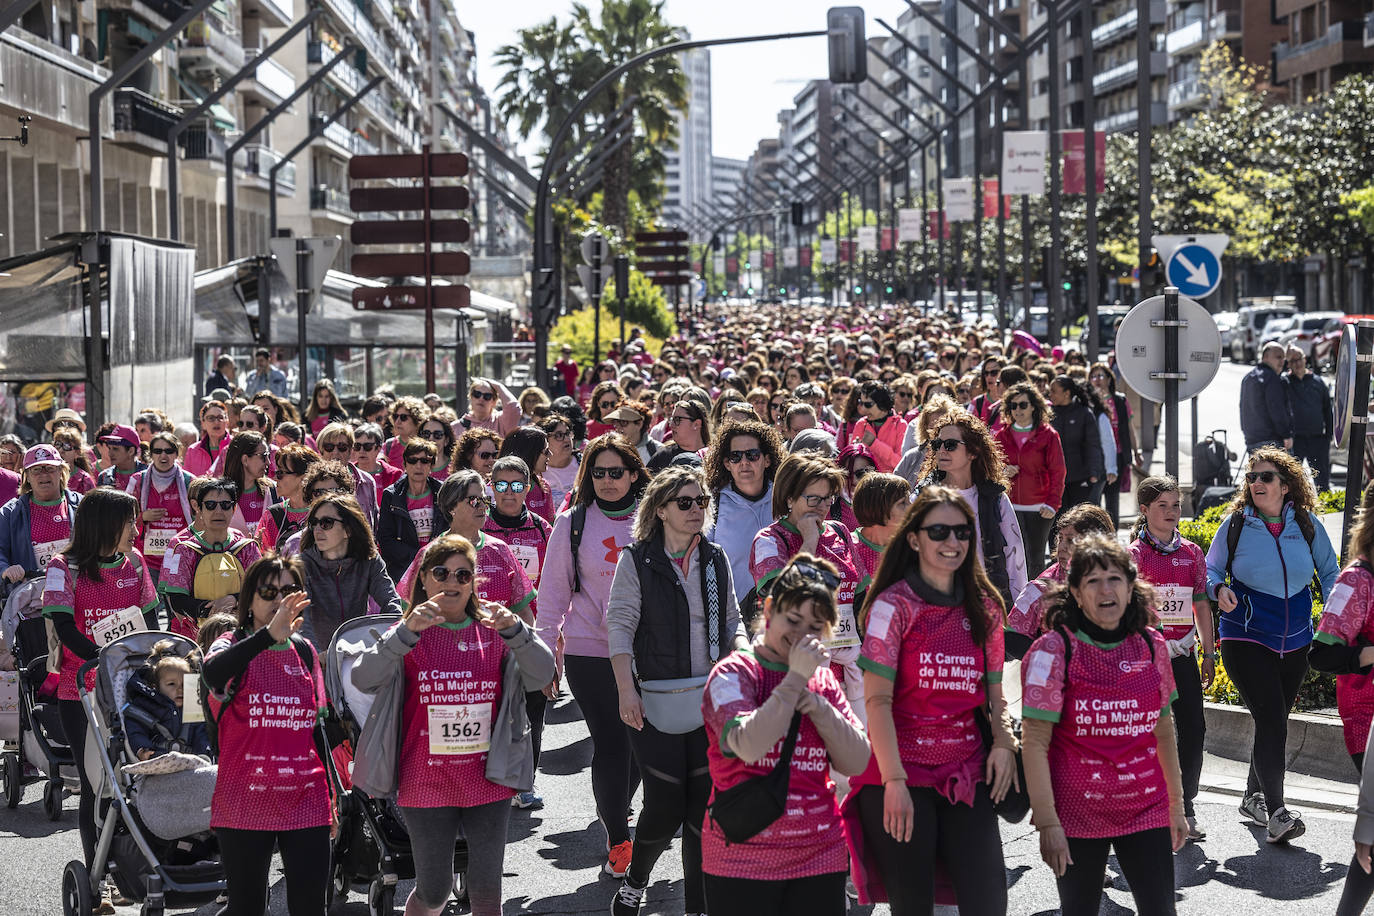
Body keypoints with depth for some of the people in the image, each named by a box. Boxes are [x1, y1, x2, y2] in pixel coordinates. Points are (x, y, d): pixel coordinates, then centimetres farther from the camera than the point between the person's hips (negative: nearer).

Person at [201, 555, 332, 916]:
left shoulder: (305, 652, 11)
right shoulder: (234, 646, -3)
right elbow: (212, 673, -29)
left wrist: (329, 799, 19)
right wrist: (269, 634, -43)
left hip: (305, 801, 3)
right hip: (245, 802, -3)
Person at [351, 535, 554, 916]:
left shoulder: (493, 634, 4)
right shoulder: (409, 636, -1)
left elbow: (542, 674, -11)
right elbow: (363, 678, -19)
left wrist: (513, 629, -28)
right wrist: (407, 631, -32)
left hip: (488, 781, 1)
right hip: (426, 783, -1)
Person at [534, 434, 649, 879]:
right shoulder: (573, 523, 1)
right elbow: (553, 591, 3)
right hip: (590, 651, -2)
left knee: (637, 739, 8)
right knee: (609, 741, -5)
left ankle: (615, 811, 33)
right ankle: (617, 841, 2)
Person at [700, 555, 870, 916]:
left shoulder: (823, 681, 11)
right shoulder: (733, 673, -5)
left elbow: (857, 764, 4)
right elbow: (749, 746, -22)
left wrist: (817, 706, -9)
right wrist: (796, 677, -18)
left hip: (819, 856, 4)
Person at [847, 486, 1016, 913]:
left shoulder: (984, 607, 11)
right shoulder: (894, 605, -5)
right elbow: (877, 700, -11)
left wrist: (1004, 743, -1)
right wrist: (894, 781, -19)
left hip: (967, 777, 4)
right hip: (902, 776, -4)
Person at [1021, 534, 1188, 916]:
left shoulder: (1152, 645, 4)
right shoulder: (1053, 650, -9)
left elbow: (1163, 730, 14)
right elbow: (1035, 742, -11)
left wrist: (1176, 805, 15)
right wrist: (1047, 822, -16)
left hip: (1145, 809, 3)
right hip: (1077, 813, -3)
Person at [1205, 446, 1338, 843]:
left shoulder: (1306, 524, 1)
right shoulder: (1235, 523, -5)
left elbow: (1329, 571, 13)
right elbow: (1211, 569, 5)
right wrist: (1220, 590, -17)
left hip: (1295, 642, 4)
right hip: (1246, 639, -4)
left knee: (1274, 722, 14)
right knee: (1272, 721, -14)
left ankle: (1254, 796, 33)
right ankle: (1276, 813, -13)